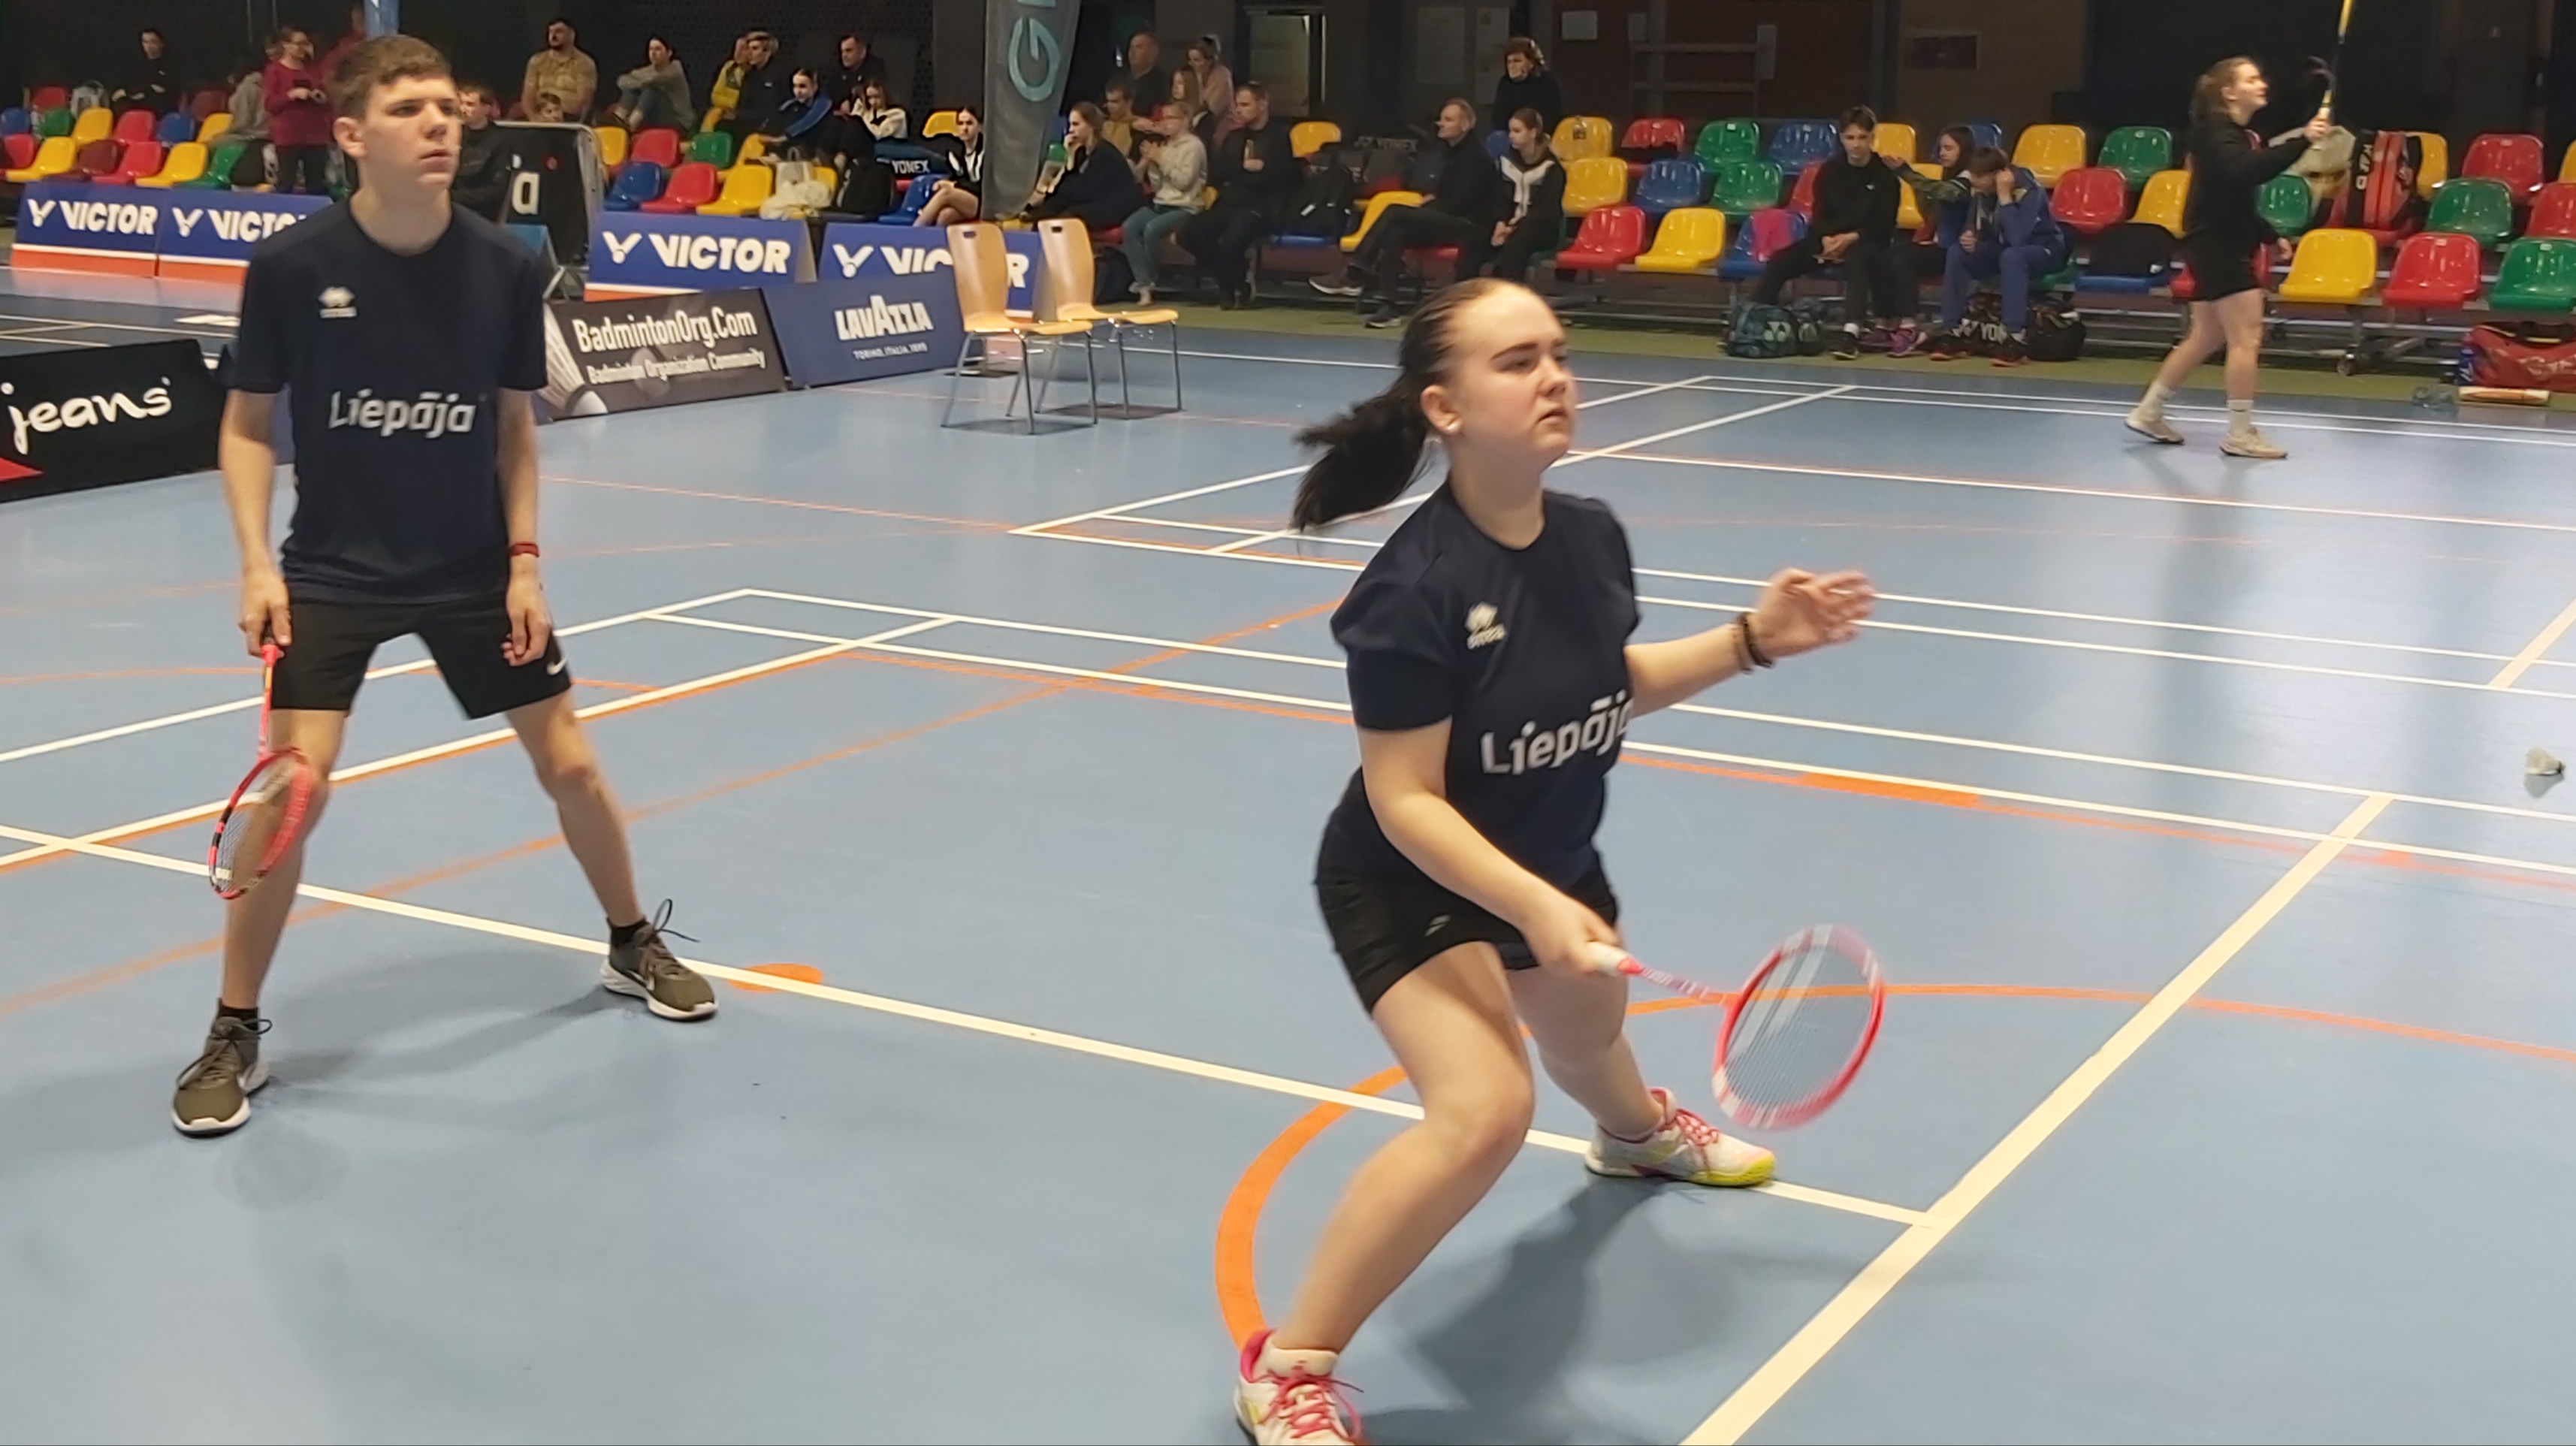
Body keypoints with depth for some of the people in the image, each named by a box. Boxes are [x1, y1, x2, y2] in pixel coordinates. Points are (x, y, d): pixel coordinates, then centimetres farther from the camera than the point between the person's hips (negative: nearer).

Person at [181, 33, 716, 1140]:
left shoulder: (505, 268, -9)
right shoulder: (292, 266, -14)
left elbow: (514, 426, 3)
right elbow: (248, 426, -4)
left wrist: (523, 561, -3)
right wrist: (258, 563, -14)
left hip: (475, 569, 2)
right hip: (332, 571, -2)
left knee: (569, 765, 8)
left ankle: (633, 946, 35)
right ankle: (235, 1036, 6)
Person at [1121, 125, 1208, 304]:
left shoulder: (1193, 145, -4)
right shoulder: (1160, 145, 16)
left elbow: (1184, 181, -14)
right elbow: (1137, 177, 14)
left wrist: (1161, 160, -12)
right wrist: (1147, 159, -2)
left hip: (1185, 208, -6)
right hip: (1159, 204, 6)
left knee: (1152, 229, -32)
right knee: (1128, 227, -22)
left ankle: (1153, 281, -11)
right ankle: (1144, 285, -25)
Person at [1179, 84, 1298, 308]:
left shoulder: (1279, 136, 1)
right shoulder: (1235, 137, 20)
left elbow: (1276, 178, -10)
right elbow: (1215, 173, 10)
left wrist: (1235, 175, -6)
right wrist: (1244, 167, -7)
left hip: (1261, 208, -7)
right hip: (1229, 204, 7)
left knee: (1230, 241, -34)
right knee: (1190, 234, -17)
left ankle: (1229, 287, -4)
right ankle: (1235, 276, 0)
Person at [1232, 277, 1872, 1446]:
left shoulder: (1592, 536, -13)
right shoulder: (1414, 588, -34)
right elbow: (1404, 801, -30)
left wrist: (1753, 639, -4)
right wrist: (1532, 909, -39)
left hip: (1552, 862, 7)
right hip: (1410, 882, -7)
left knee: (1587, 1044, 34)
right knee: (1484, 1110, -29)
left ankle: (1637, 1131, 75)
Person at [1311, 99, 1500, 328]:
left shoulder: (1475, 156, -11)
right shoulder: (1450, 150, 16)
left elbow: (1459, 202, -16)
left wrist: (1429, 206, -7)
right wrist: (1431, 199, 5)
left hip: (1468, 225, -8)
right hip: (1448, 220, 8)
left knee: (1396, 214, -24)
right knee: (1396, 233, -20)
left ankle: (1354, 276, -24)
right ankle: (1388, 306, -30)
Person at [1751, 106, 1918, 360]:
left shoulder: (1885, 176, -6)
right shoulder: (1829, 172, 4)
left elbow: (1883, 226, -10)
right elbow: (1820, 215, 0)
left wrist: (1850, 239, -25)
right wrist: (1826, 240, -23)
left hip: (1868, 244, -4)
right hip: (1829, 239, 4)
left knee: (1856, 257, -40)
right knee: (1779, 260, -17)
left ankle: (1851, 332, -54)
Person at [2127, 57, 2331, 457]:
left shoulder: (2239, 135, 15)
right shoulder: (2216, 132, -15)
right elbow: (2249, 170, -36)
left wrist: (2271, 237, 19)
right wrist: (2302, 141, -38)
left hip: (2225, 245, 10)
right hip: (2215, 245, -10)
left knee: (2206, 338, 16)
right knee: (2247, 336, -10)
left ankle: (2148, 412, 24)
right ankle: (2240, 434, -5)